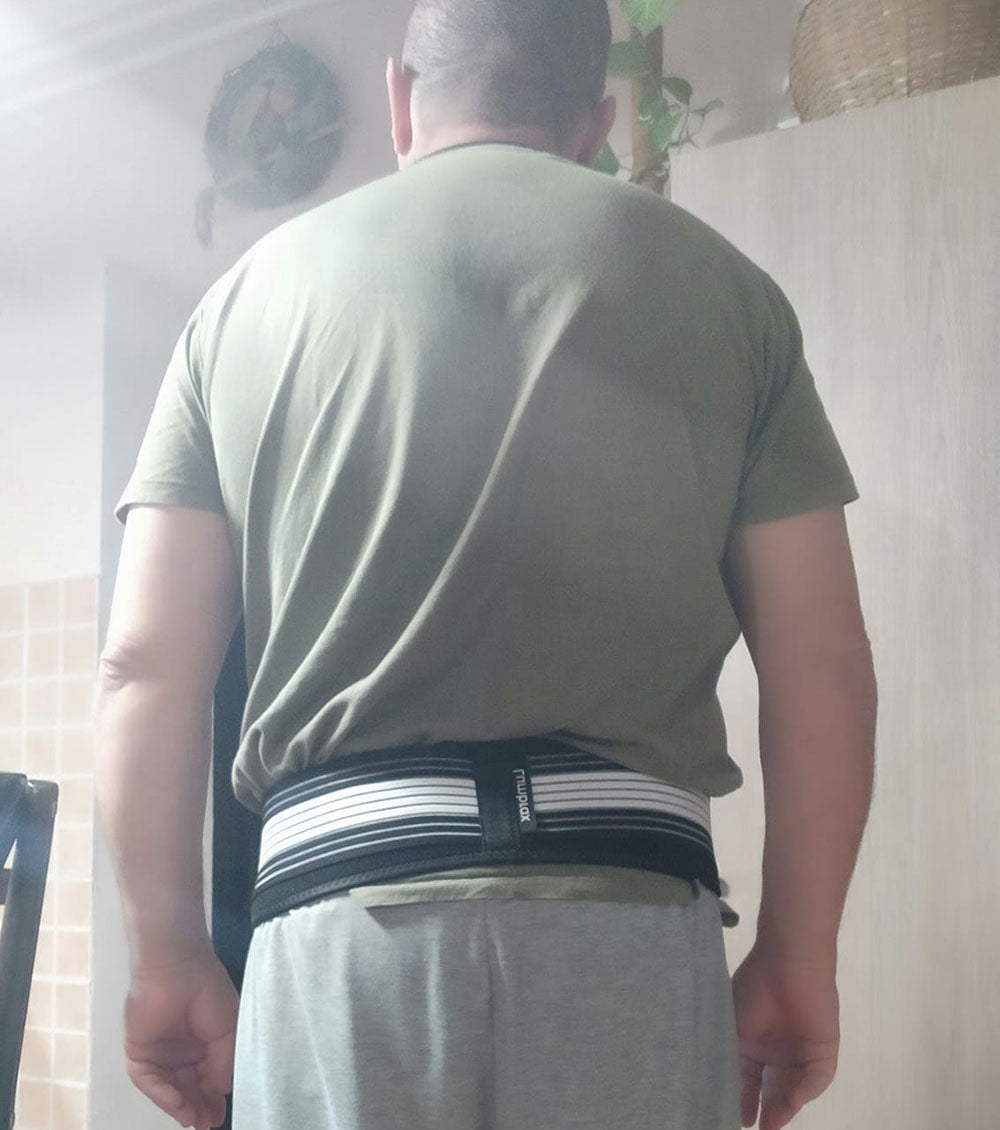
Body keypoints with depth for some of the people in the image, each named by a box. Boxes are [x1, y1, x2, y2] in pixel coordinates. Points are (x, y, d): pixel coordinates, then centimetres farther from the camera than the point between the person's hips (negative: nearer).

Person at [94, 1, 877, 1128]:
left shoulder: (251, 294, 12)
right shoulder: (721, 286, 10)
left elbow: (145, 663, 6)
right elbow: (821, 665, 5)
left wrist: (168, 958, 14)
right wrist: (797, 956, 13)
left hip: (341, 900, 1)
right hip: (628, 909, 0)